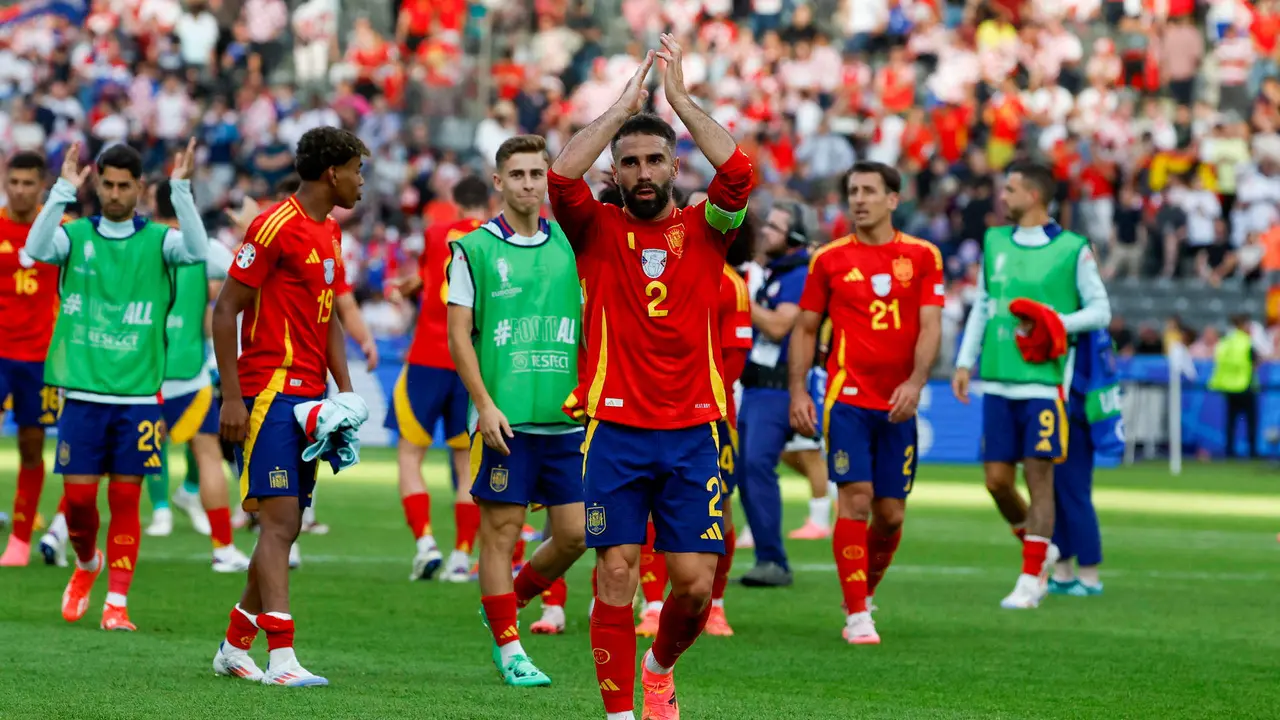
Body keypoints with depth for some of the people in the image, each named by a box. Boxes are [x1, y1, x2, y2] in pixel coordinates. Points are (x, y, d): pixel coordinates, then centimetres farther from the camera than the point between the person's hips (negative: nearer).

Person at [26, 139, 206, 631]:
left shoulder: (157, 239, 3)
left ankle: (117, 603, 7)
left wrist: (180, 190, -25)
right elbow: (36, 249, -16)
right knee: (78, 496, 1)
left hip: (138, 395, -1)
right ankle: (86, 564, 31)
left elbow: (197, 250, -17)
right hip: (82, 392, 1)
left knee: (125, 499, 0)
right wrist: (63, 191, -25)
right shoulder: (76, 235, 5)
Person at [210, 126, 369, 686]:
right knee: (280, 521, -14)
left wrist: (345, 391, 11)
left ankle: (234, 648, 20)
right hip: (270, 392, -9)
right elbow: (225, 310, -12)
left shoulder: (330, 232, 16)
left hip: (308, 397, 9)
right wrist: (232, 397, -15)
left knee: (286, 527, 10)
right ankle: (282, 660, -18)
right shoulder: (277, 226, -11)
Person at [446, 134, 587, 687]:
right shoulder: (474, 249, 0)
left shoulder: (570, 245, 10)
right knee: (501, 532, -1)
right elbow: (458, 335, -2)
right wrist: (486, 404, -11)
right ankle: (508, 649, 8)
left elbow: (590, 327, 16)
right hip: (506, 418, -4)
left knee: (574, 534, 1)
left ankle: (507, 602, 25)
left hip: (566, 418, 4)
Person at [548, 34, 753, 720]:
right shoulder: (598, 230, 6)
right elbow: (562, 176, -12)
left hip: (692, 432, 1)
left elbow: (737, 172, -10)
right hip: (615, 431, -1)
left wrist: (680, 98, -4)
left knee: (695, 582, -2)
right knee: (616, 574, -7)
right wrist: (624, 105, -5)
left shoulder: (703, 228, 8)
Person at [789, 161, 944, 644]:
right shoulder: (829, 259, 4)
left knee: (890, 513, 5)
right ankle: (857, 618, -10)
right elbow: (805, 328, 10)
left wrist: (915, 382, -17)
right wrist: (798, 391, 0)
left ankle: (865, 593, 30)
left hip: (899, 404, 2)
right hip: (847, 398, -2)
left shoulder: (922, 256, 4)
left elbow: (930, 326, -2)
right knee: (855, 499, -13)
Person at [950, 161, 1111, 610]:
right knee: (997, 479, 3)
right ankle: (1038, 547, 28)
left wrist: (1056, 324, -14)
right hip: (997, 383, 5)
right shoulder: (995, 242, 12)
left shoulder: (1073, 249, -3)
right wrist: (965, 362, 14)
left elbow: (1100, 310, 2)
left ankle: (1031, 579, 0)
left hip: (1043, 382, -5)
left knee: (1038, 476, -5)